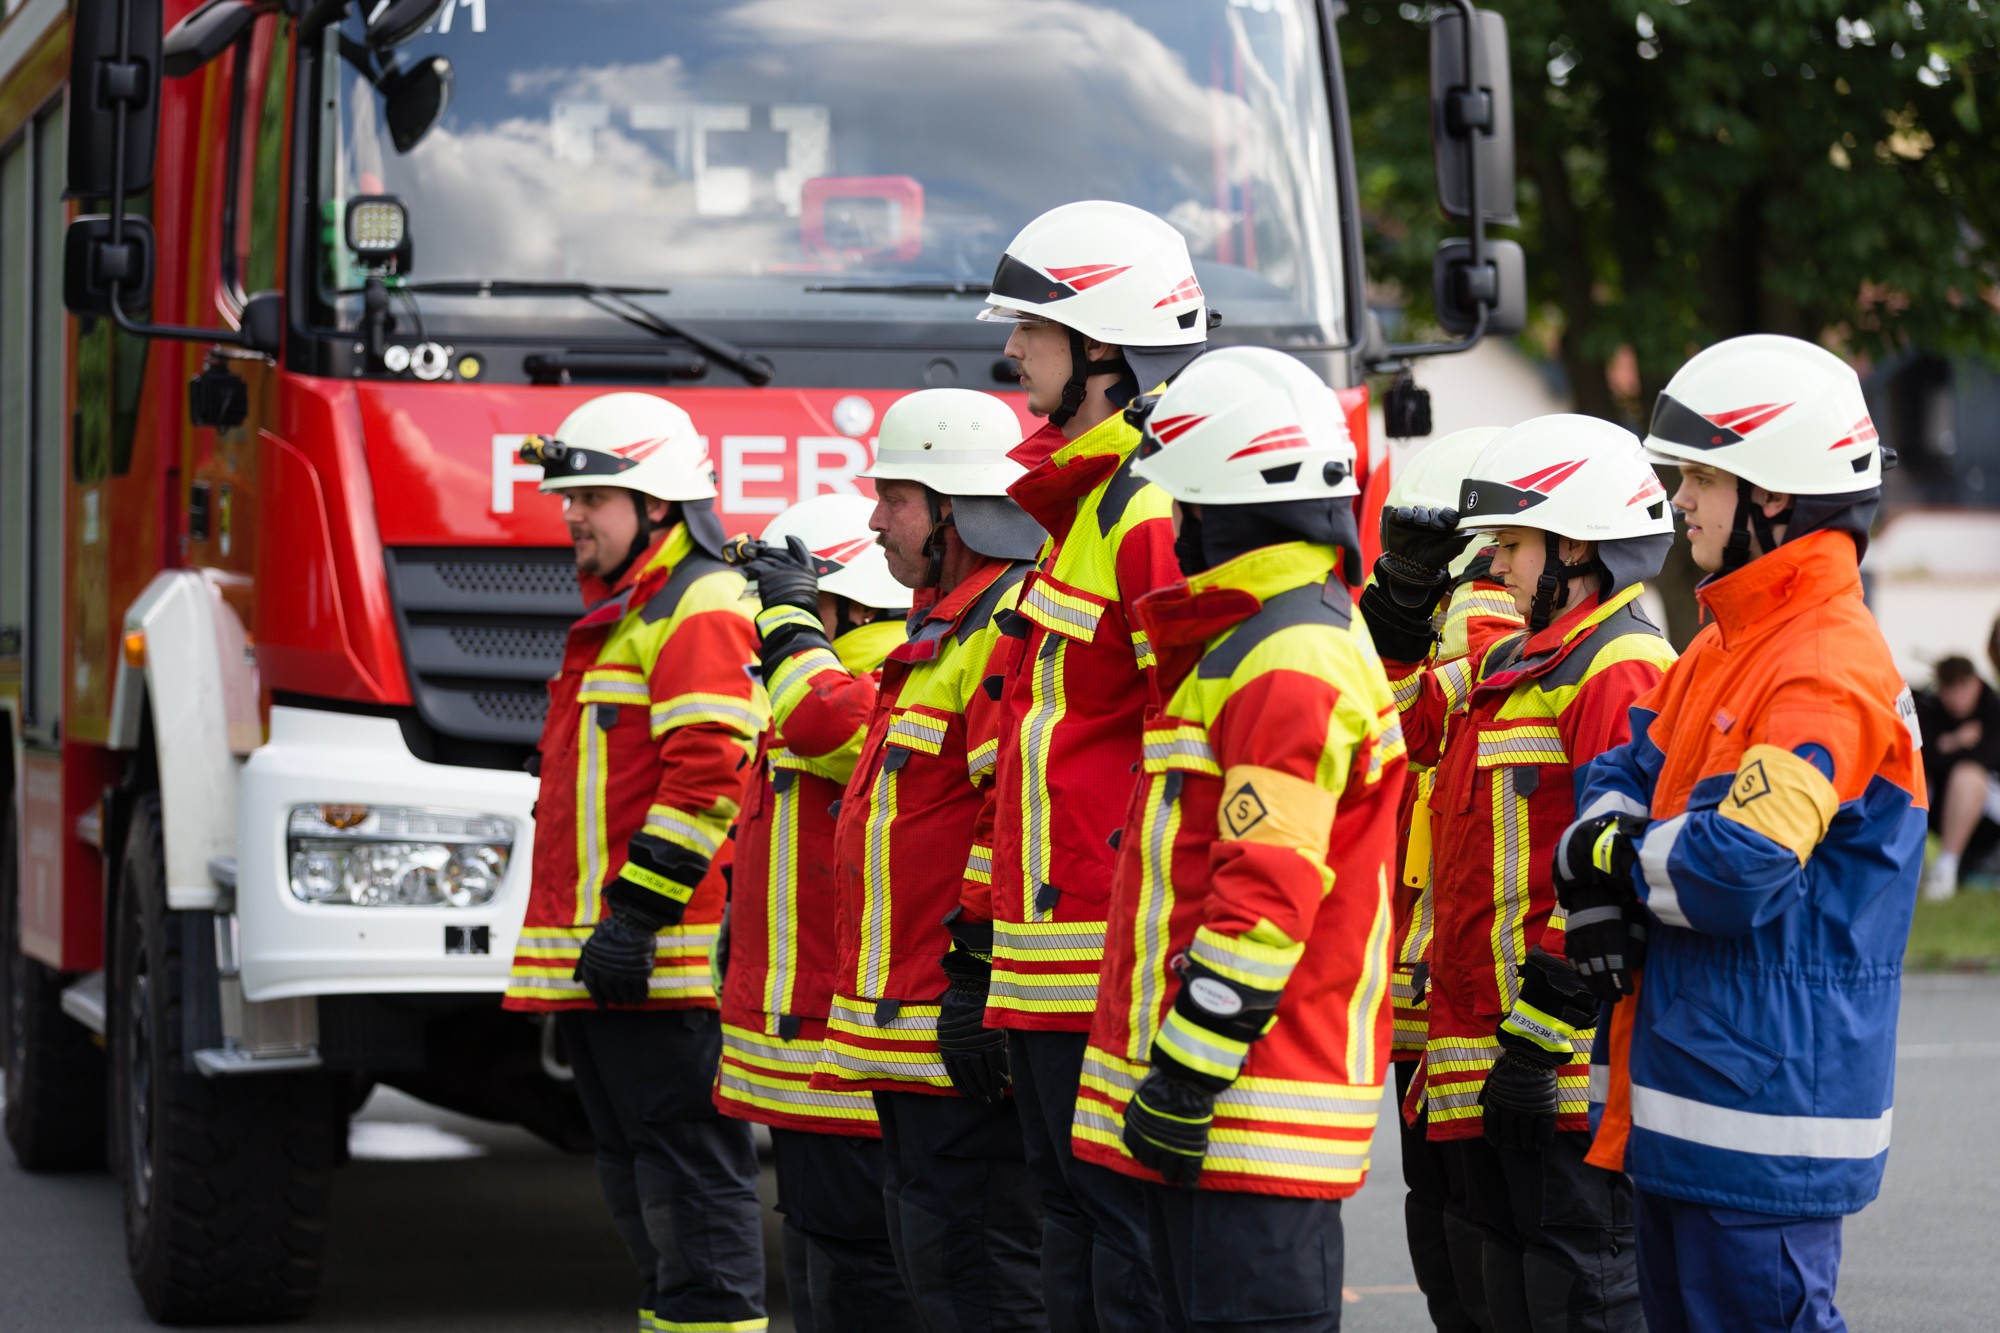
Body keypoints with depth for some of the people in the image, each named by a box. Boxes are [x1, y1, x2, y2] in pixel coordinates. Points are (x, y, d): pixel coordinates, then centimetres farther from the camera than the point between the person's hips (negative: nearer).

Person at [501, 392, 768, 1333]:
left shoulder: (701, 612, -10)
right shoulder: (616, 619, 23)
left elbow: (707, 779, -20)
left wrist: (637, 913, -23)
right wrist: (579, 937, 26)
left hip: (667, 971, -11)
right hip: (601, 971, 11)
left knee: (689, 1179, -10)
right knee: (637, 1184, 13)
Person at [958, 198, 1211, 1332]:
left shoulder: (1158, 516, -14)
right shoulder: (1078, 505, 19)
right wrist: (983, 938, 24)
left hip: (1116, 972, -11)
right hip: (1048, 967, 11)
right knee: (1074, 1232, 14)